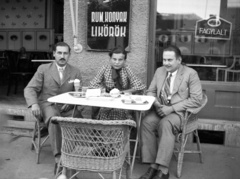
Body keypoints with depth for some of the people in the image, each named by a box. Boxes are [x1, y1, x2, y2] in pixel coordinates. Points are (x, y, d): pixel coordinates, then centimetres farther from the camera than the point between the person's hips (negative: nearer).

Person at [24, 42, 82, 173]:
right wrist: (34, 104, -18)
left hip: (67, 107, 2)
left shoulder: (75, 72, 11)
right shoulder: (43, 69, 7)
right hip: (47, 105, -2)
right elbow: (30, 89, 2)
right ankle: (58, 158, -35)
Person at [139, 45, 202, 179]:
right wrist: (156, 105, -7)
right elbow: (150, 91, 16)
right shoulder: (159, 71, 13)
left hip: (180, 112, -4)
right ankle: (153, 166, -22)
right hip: (160, 109, 5)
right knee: (147, 122, -27)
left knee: (165, 124, -36)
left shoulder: (191, 73, -3)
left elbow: (196, 100, -10)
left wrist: (172, 108, -17)